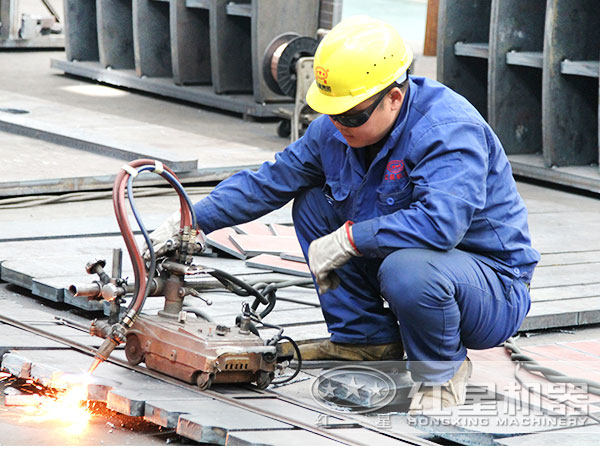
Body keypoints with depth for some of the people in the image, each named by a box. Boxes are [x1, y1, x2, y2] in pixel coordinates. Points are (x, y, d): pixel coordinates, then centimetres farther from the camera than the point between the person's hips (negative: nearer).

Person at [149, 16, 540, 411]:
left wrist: (347, 239, -35)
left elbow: (439, 222, -43)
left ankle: (443, 371, -8)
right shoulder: (335, 128, -3)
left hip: (492, 286, -8)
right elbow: (268, 182, 7)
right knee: (313, 202, 1)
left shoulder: (450, 130, -28)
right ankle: (366, 338, 9)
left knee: (408, 270, -40)